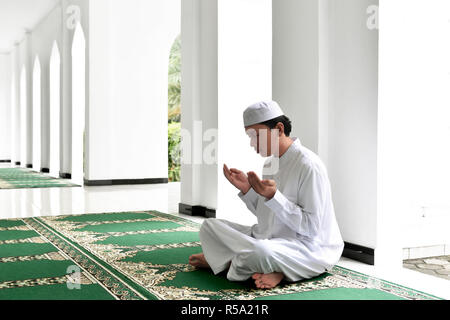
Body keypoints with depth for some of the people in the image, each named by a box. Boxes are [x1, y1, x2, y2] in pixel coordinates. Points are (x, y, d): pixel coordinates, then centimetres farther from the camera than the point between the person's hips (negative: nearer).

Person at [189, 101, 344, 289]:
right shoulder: (271, 162, 9)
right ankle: (272, 269, -10)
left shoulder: (309, 165, -18)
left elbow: (311, 227, -20)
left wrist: (273, 196, -26)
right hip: (270, 240, 9)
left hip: (309, 248, -9)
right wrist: (246, 189, -2)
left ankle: (222, 259, -3)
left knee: (260, 252, -39)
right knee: (209, 226, 3)